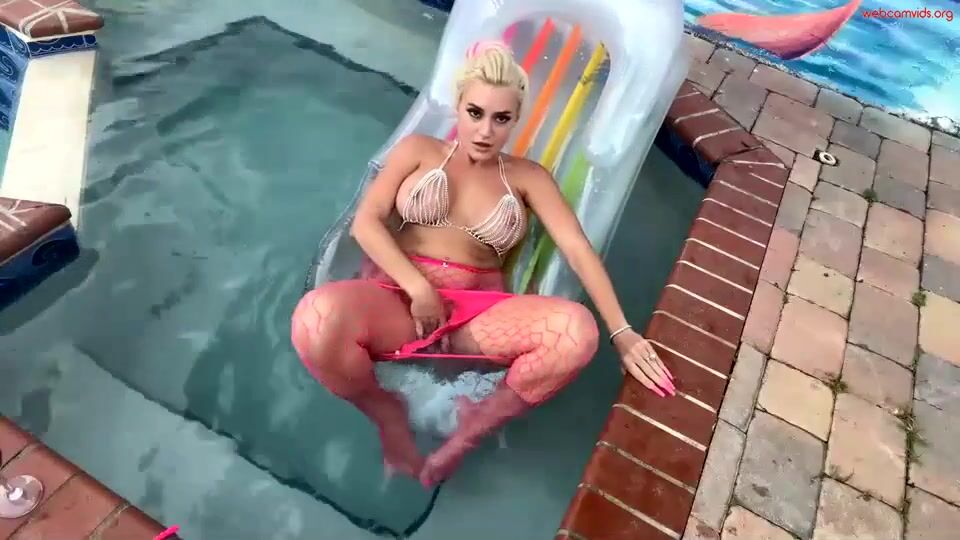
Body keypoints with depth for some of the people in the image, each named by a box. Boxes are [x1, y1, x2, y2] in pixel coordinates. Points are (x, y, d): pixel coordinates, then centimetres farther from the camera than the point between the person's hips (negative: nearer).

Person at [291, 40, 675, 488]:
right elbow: (366, 222, 1)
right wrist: (419, 288, -13)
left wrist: (621, 332, -12)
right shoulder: (418, 150, 12)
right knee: (317, 316, -34)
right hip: (395, 300, 0)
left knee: (577, 331, -28)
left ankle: (471, 430, -6)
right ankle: (387, 414, -2)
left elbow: (578, 249, 0)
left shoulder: (527, 177, 12)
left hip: (477, 317, 1)